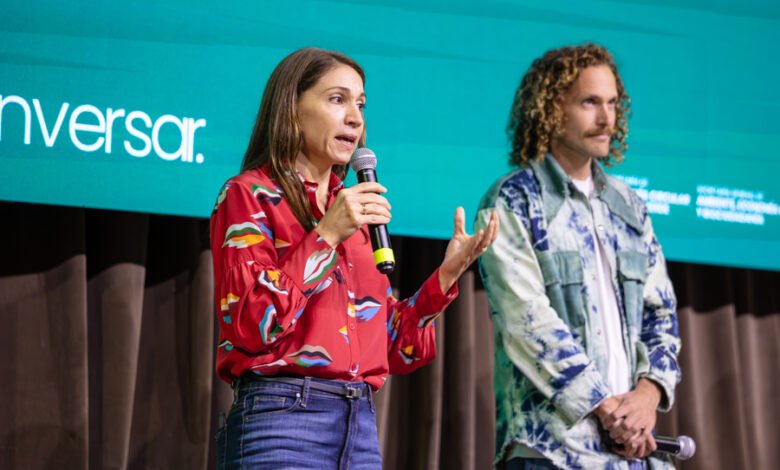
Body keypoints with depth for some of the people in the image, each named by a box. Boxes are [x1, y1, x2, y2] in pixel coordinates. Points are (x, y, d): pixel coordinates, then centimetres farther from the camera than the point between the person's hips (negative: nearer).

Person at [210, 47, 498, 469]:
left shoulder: (354, 213, 17)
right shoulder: (250, 195, 0)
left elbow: (391, 344, 15)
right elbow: (249, 325, -13)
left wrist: (448, 272, 4)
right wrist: (325, 237, -13)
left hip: (361, 424, 6)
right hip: (280, 418, -6)